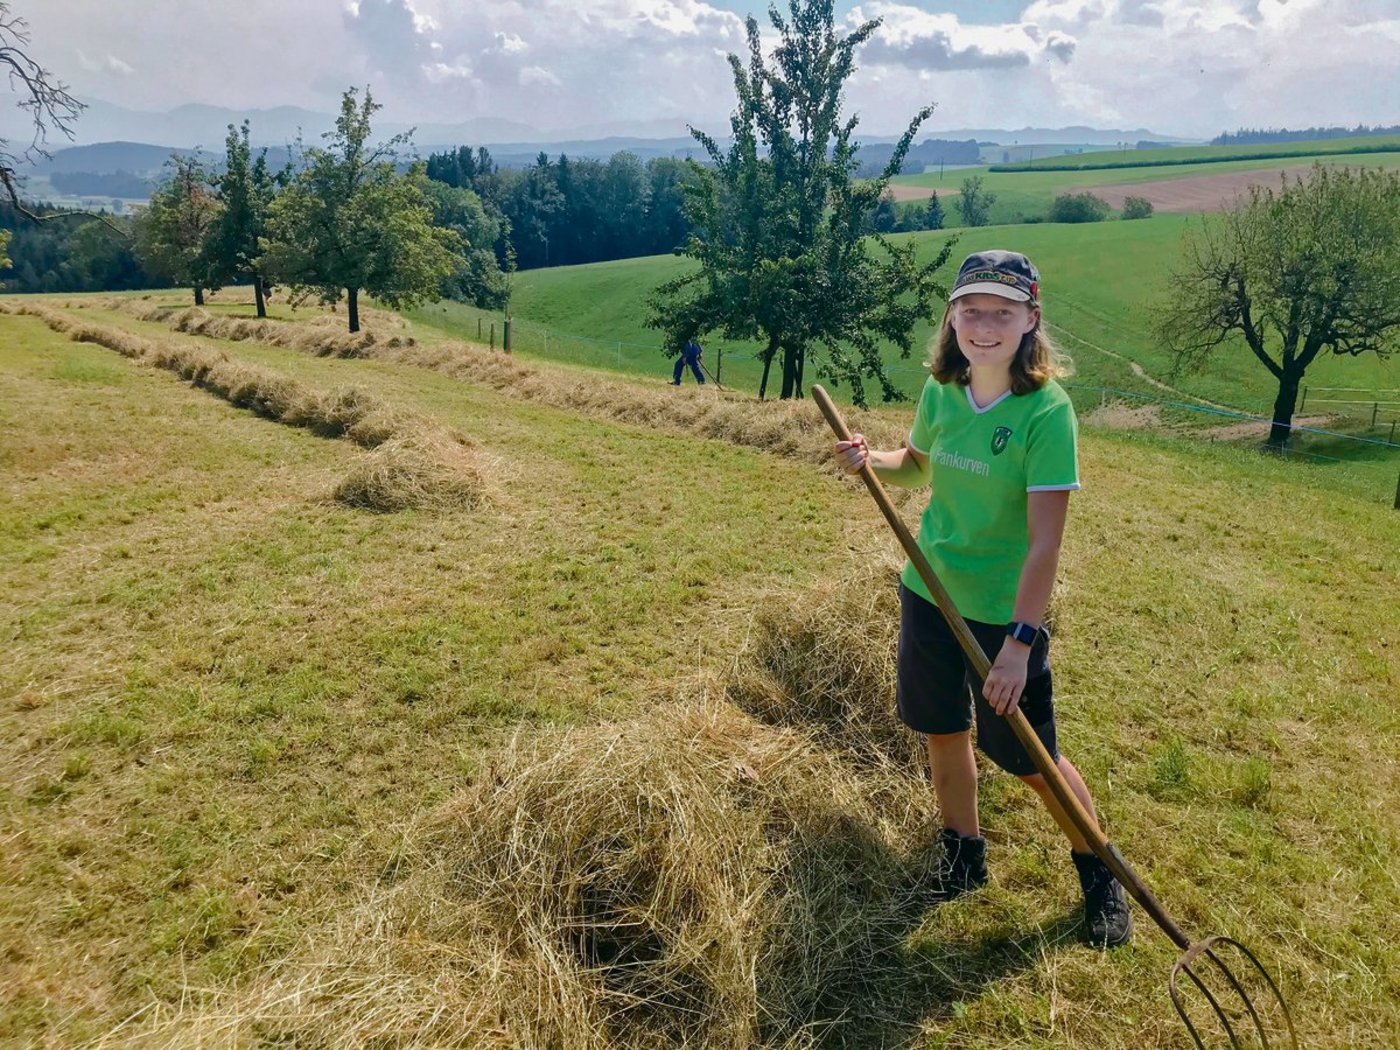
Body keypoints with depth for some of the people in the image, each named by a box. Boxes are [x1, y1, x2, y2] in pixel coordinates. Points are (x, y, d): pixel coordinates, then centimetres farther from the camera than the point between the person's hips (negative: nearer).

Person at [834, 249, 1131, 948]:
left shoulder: (1046, 410, -20)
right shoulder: (940, 392, -3)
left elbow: (1045, 540, -23)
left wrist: (1018, 641, -28)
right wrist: (871, 462, -4)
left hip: (1005, 612, -5)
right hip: (928, 593, 5)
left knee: (1030, 760, 6)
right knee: (943, 732, 17)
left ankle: (1098, 871, 33)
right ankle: (963, 855, 40)